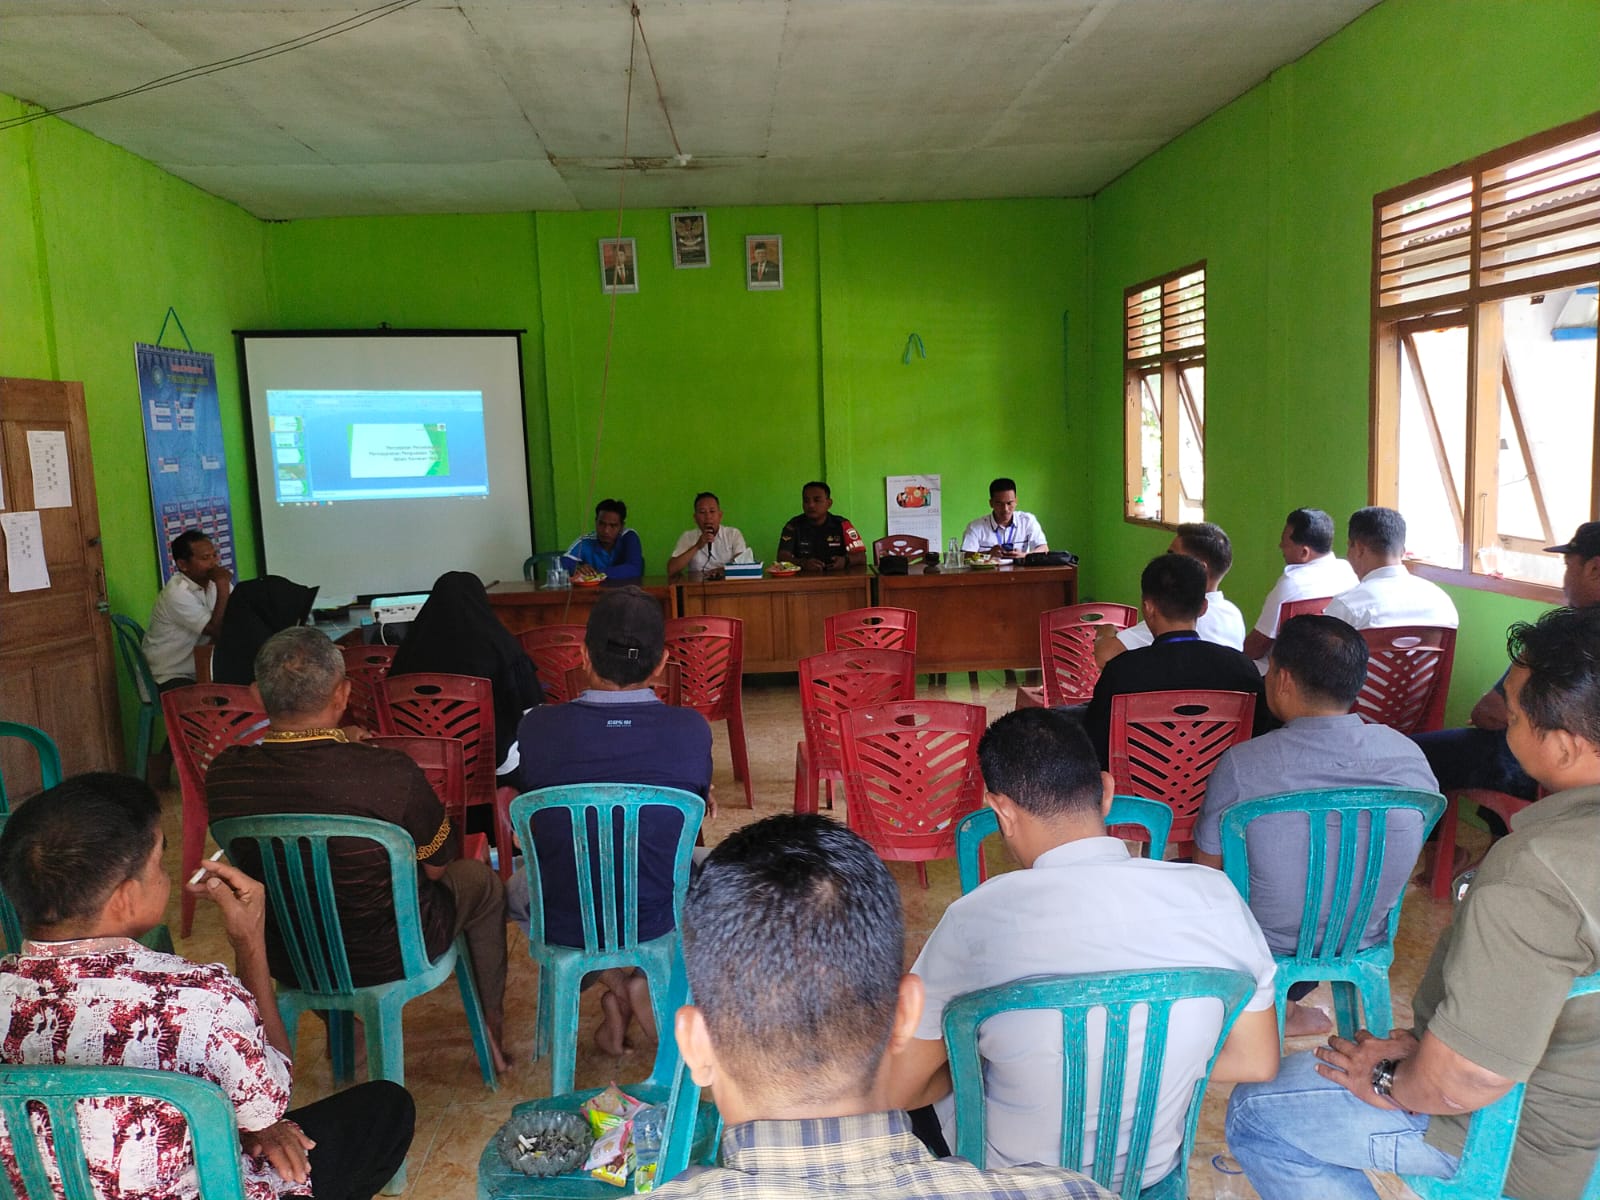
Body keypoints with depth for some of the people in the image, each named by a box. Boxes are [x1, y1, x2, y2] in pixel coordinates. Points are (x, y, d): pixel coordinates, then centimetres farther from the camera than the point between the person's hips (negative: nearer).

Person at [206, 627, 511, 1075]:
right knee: (480, 882, 22)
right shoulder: (389, 773, -32)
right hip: (388, 957, -4)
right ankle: (492, 1027, 38)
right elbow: (437, 866, -12)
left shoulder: (222, 774, -19)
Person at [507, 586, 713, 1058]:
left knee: (516, 886, 36)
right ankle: (650, 983, 16)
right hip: (659, 920, 0)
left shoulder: (538, 727, -16)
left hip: (563, 926, 1)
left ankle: (611, 977, 20)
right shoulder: (691, 729, -17)